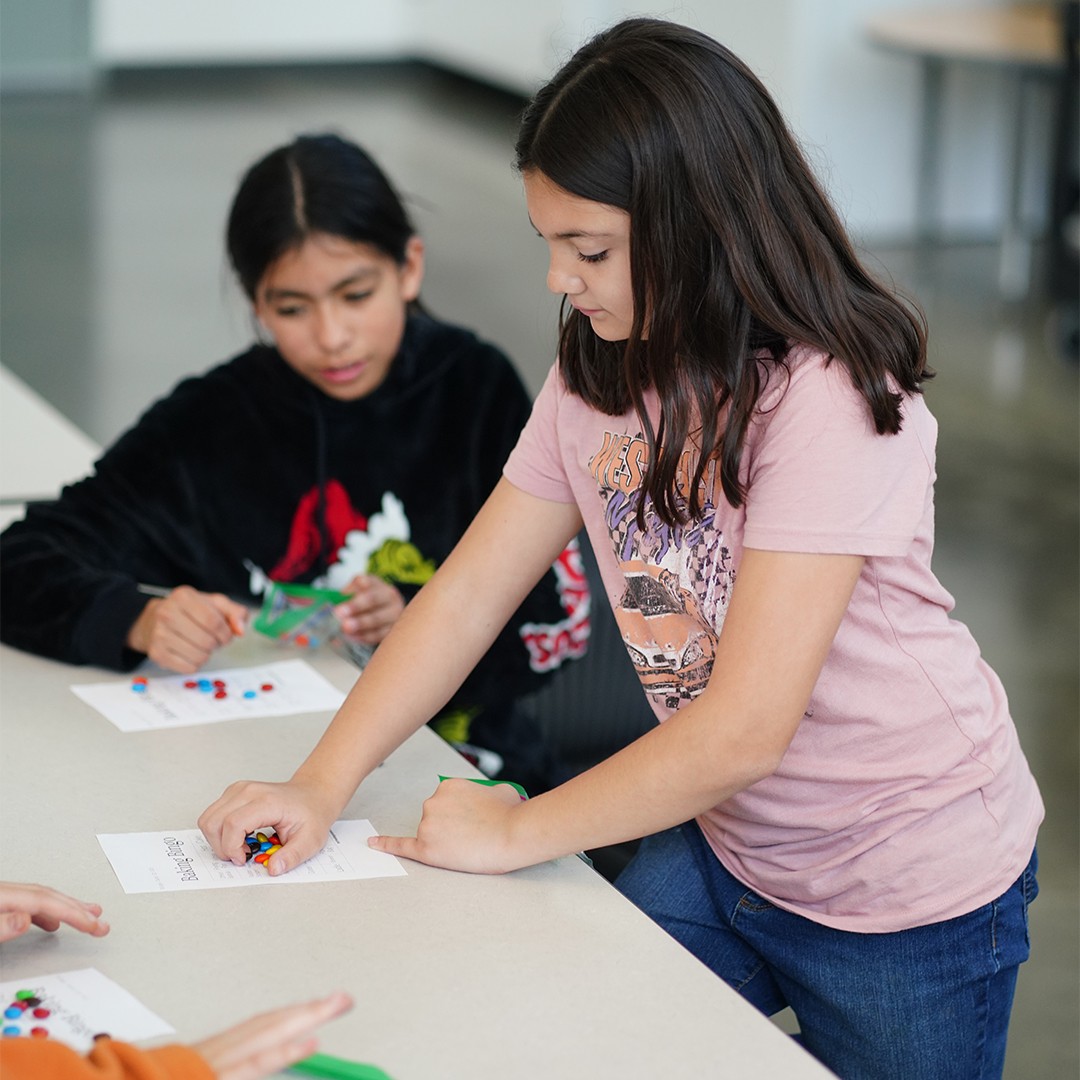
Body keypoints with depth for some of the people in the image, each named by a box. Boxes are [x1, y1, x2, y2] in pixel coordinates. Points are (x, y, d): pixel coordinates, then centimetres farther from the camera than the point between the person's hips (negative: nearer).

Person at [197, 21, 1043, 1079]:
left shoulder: (828, 398, -27)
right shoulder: (596, 373, -3)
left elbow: (745, 726, -29)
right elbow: (469, 592, 0)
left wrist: (519, 832, -19)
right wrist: (318, 787, -11)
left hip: (910, 890, -6)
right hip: (721, 845, 6)